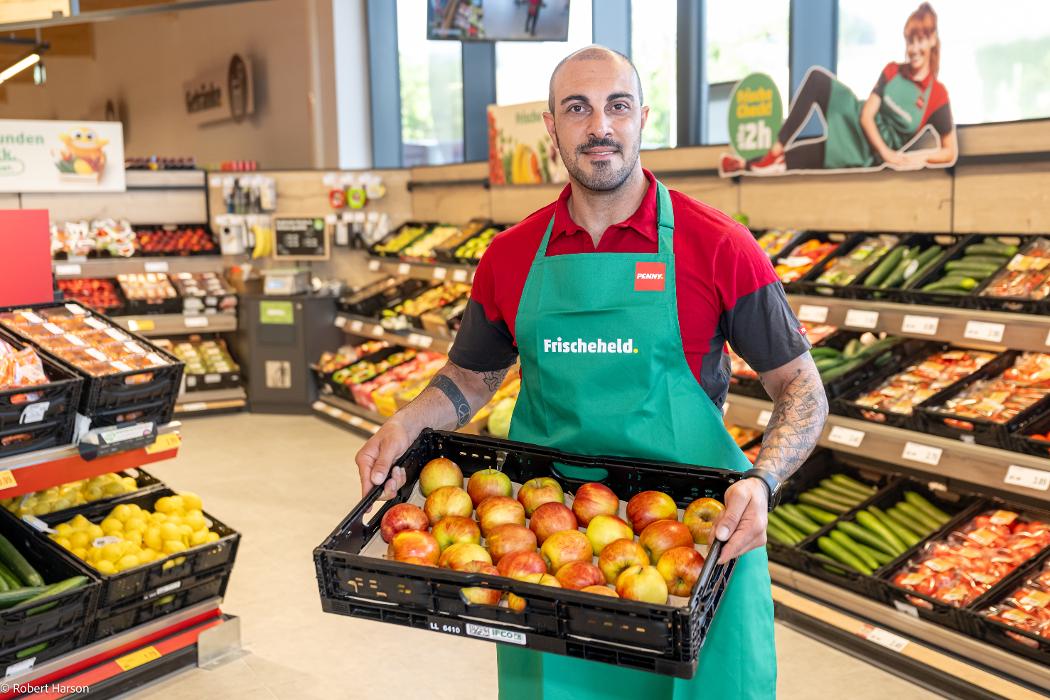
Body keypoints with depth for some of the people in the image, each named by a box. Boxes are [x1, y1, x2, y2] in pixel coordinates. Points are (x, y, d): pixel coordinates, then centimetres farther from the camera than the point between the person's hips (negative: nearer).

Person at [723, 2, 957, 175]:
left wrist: (919, 157, -24)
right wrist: (888, 153, -19)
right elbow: (866, 115, -6)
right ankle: (775, 152, -21)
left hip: (864, 155, -4)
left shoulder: (938, 97, -12)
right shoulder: (892, 71, -1)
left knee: (788, 159, -18)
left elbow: (951, 152, -7)